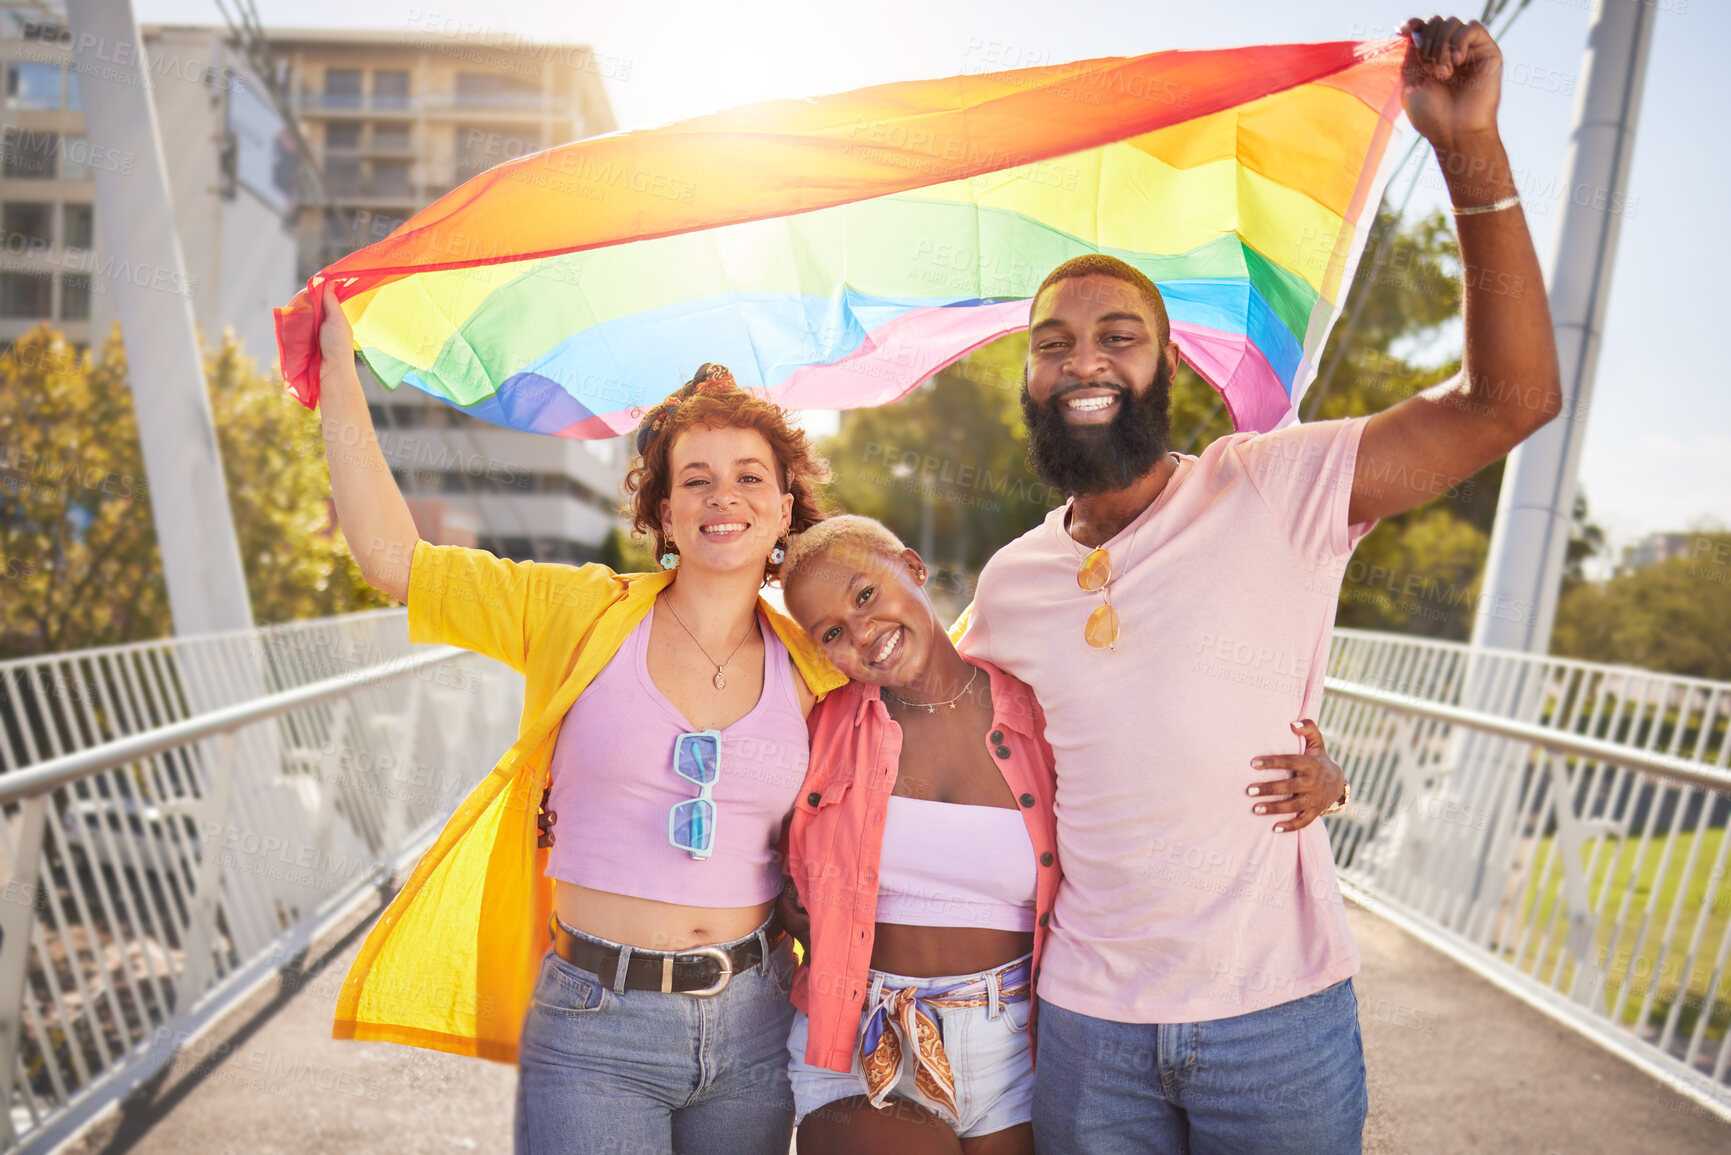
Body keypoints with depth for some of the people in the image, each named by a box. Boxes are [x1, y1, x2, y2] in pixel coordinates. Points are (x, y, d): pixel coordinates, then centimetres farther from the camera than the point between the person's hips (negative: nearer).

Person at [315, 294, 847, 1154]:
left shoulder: (811, 672, 2)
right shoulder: (582, 616, -3)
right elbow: (391, 556, -3)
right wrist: (338, 370, -3)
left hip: (751, 1022, 2)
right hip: (593, 1030, -2)